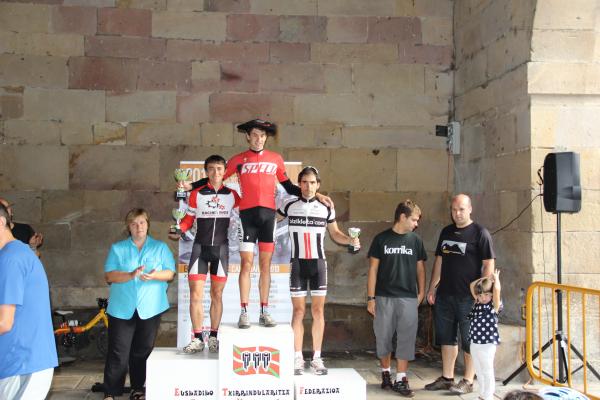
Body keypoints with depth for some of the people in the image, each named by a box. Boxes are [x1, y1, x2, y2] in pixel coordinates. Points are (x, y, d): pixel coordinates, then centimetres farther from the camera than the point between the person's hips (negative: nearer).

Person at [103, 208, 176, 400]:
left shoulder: (160, 247, 11)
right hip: (122, 308, -1)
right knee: (118, 353, -2)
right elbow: (109, 275, -2)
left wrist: (155, 275, -18)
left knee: (142, 351, 9)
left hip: (150, 308, 1)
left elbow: (170, 273, 3)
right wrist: (131, 275, -18)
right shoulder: (117, 248, 9)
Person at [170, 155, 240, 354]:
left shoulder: (231, 195, 4)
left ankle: (213, 337, 13)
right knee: (195, 293, -6)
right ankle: (197, 339, 1)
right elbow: (189, 218, 4)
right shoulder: (196, 194, 2)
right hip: (200, 247, -1)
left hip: (221, 248, 1)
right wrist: (178, 231, -13)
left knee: (217, 294, 5)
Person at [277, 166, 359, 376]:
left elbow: (335, 234, 12)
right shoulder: (289, 206, 1)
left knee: (318, 310, 3)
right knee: (298, 311, 1)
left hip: (318, 263, 1)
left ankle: (317, 358, 11)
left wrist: (350, 240, -6)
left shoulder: (326, 208, 3)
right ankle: (298, 358, 8)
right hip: (297, 263, -1)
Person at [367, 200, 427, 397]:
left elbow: (420, 268, 13)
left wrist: (421, 292, 4)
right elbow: (373, 268, 1)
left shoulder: (415, 240, 6)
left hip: (408, 298, 1)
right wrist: (370, 297, -3)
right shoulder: (381, 239, 0)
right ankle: (386, 372, 25)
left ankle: (401, 379, 8)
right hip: (384, 297, -1)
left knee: (406, 339, 0)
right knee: (383, 337, 7)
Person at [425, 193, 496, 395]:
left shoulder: (480, 233, -6)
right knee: (446, 338, 12)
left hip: (468, 296, -6)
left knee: (469, 340, 3)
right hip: (445, 295, 6)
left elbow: (488, 265, -9)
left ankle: (468, 381, 13)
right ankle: (446, 378, 23)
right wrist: (432, 288, 14)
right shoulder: (446, 232, 13)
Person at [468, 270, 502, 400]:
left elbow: (497, 289, -22)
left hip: (487, 345, -6)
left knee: (487, 371, 3)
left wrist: (495, 278, -5)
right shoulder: (478, 303, 9)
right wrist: (484, 279, 11)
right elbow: (472, 285, 15)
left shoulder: (494, 306, -8)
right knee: (479, 372, 15)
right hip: (475, 344, 7)